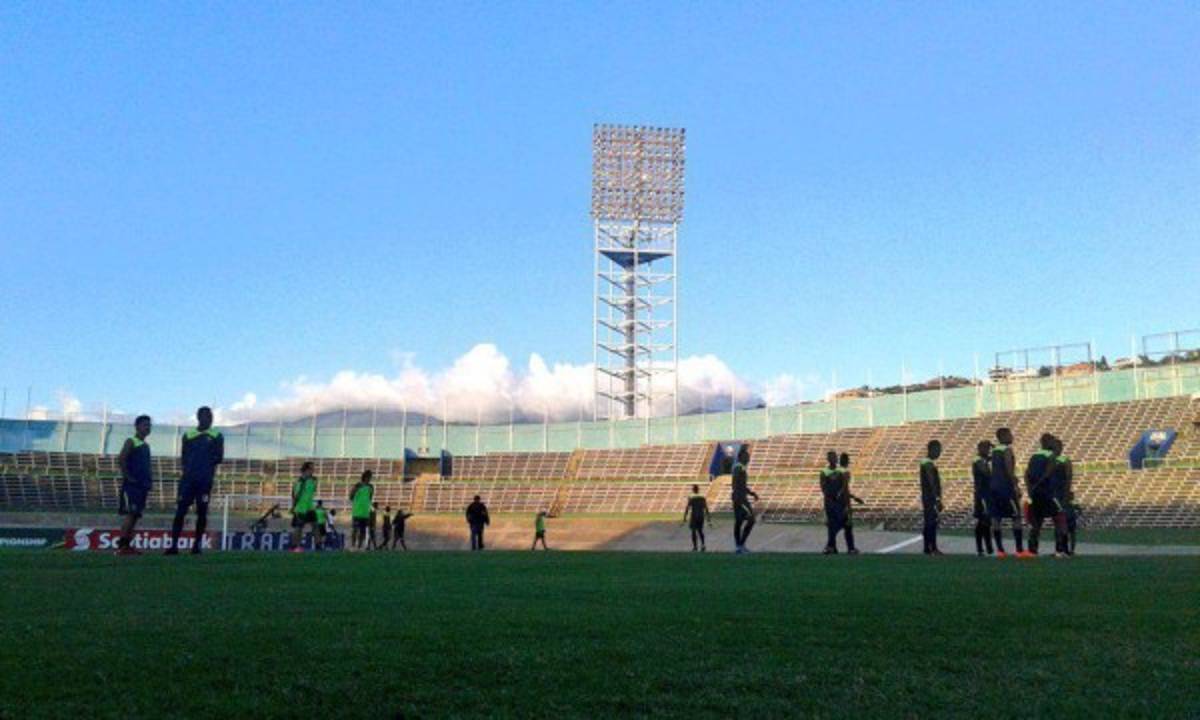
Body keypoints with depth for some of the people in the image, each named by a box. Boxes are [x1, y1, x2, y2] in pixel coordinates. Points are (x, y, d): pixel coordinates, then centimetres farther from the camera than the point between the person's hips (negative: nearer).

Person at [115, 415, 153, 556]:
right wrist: (128, 476, -17)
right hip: (131, 484, -8)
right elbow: (121, 460, -16)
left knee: (135, 515, 7)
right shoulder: (131, 442, -4)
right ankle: (122, 545, -14)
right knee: (130, 513, -13)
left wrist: (150, 479, 14)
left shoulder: (146, 445, 20)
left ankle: (127, 545, 10)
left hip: (143, 485, 8)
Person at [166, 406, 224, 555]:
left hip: (205, 480, -1)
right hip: (187, 479, 1)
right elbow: (183, 458, 12)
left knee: (202, 512, 1)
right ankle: (174, 544, -4)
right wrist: (187, 468, -5)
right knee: (180, 511, -5)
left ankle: (197, 544, 10)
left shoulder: (216, 436, 7)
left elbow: (219, 457, 2)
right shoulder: (188, 436, 12)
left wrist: (207, 463, -12)